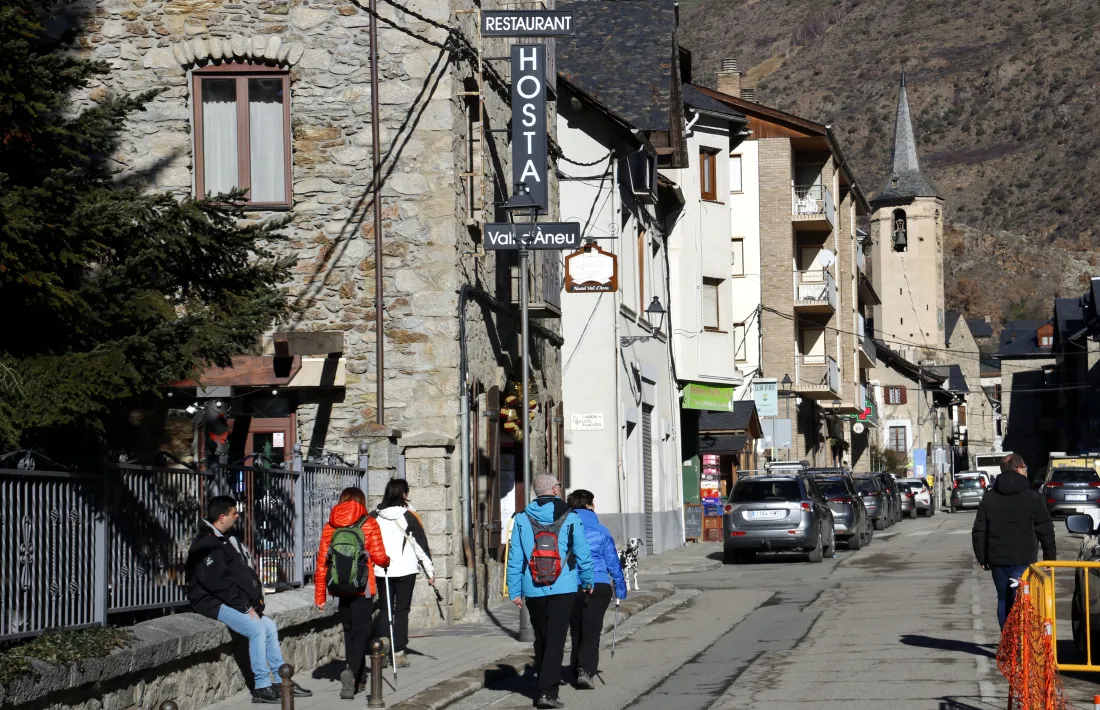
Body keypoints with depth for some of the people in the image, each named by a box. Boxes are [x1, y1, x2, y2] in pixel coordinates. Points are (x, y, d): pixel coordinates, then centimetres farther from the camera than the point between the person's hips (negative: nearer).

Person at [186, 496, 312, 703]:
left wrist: (250, 602, 1)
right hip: (212, 602, -10)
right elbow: (217, 583, -22)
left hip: (231, 601, 10)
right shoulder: (205, 544, -16)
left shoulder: (226, 540, 15)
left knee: (269, 625, 5)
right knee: (257, 628, -23)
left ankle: (283, 681, 10)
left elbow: (242, 575, 15)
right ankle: (261, 687, -18)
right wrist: (244, 606, -19)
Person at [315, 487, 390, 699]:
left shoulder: (330, 526, 4)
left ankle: (357, 679, 23)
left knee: (349, 630, 18)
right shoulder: (369, 524, -4)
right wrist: (387, 562, 15)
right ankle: (352, 671, -25)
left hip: (340, 587, 4)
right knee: (361, 630, -1)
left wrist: (320, 595, 6)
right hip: (362, 587, -3)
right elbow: (378, 557, -9)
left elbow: (322, 561, 2)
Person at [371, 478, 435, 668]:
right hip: (405, 570, -2)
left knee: (385, 608, 14)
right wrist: (430, 571, 2)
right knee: (402, 610, 5)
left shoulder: (375, 517, 1)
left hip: (382, 570, 2)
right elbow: (421, 544, -4)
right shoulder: (409, 516, -6)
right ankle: (399, 652, 5)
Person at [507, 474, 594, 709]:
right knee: (555, 641, -3)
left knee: (541, 640, 16)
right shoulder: (570, 519, -3)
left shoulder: (522, 520, 1)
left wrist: (514, 591, 3)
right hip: (562, 590, -2)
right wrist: (587, 582, 17)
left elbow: (514, 559, -1)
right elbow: (583, 555, 2)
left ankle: (545, 687, 25)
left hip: (533, 591, 2)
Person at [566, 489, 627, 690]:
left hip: (571, 588, 2)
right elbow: (613, 562, 5)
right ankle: (585, 670, -20)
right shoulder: (601, 531, 2)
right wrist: (621, 588, 14)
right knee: (591, 630, -4)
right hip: (598, 586, -2)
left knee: (576, 630, 17)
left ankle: (577, 669, 25)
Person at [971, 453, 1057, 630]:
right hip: (1023, 560, -4)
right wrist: (1050, 557, 6)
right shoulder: (1032, 497, -3)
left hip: (997, 559, 4)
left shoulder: (989, 497, 7)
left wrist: (982, 558, 14)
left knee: (1003, 601, 13)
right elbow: (1045, 531, -2)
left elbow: (979, 531, 7)